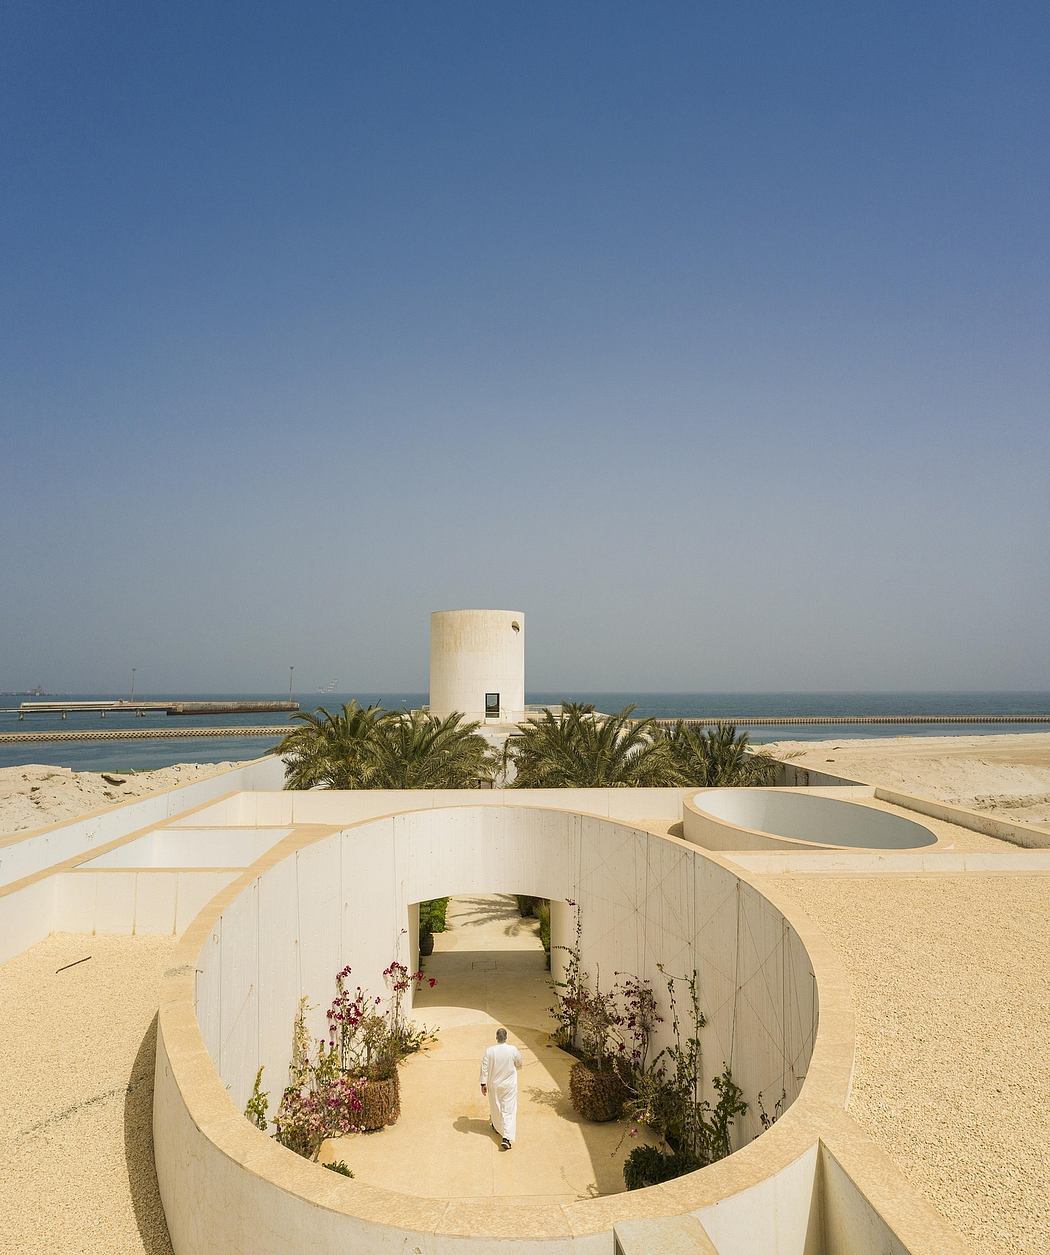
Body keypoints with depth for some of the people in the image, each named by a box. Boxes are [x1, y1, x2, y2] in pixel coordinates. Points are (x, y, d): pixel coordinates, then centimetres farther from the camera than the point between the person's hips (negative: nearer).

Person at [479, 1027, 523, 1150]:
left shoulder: (489, 1051, -15)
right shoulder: (513, 1050, -16)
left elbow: (484, 1068, -9)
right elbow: (519, 1064, 0)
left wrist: (483, 1083, 1)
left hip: (494, 1085, 2)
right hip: (509, 1085, -2)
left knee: (495, 1106, 24)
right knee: (509, 1110, 1)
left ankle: (497, 1126, 46)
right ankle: (506, 1138, -10)